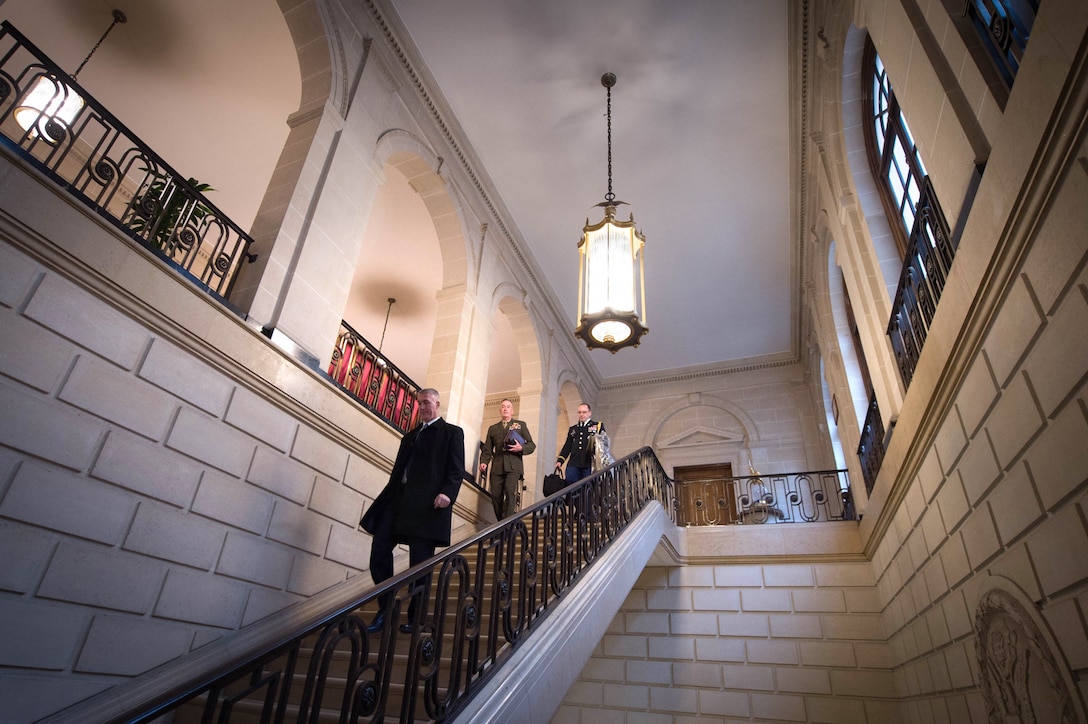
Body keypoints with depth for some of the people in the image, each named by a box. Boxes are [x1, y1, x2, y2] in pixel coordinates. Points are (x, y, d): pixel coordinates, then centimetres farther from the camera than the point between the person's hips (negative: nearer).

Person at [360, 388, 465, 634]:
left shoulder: (451, 432, 6)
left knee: (420, 561, -2)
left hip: (427, 504, -6)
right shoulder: (410, 436, 26)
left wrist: (447, 493, -22)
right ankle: (385, 609, 13)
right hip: (398, 500, 6)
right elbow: (397, 472, 21)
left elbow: (456, 469, -5)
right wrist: (384, 502, 14)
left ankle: (415, 617, 12)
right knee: (379, 549, -1)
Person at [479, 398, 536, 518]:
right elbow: (487, 449, 15)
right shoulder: (493, 428, 22)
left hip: (514, 465, -3)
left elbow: (531, 445, 10)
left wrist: (521, 448, -10)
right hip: (497, 466, 3)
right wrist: (483, 462, -3)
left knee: (510, 491, -20)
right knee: (496, 495, -4)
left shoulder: (521, 425, 16)